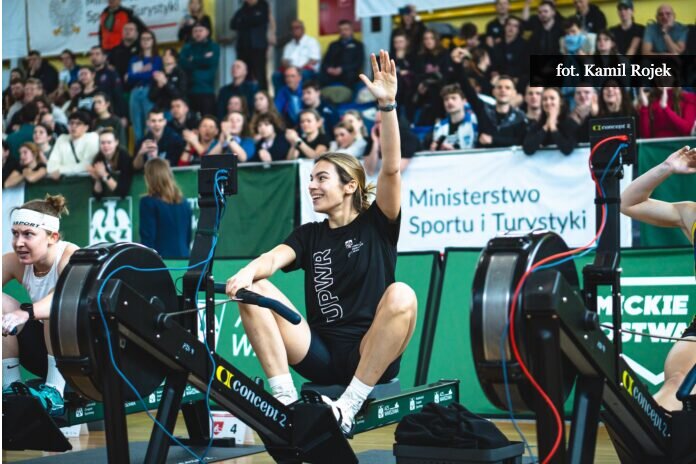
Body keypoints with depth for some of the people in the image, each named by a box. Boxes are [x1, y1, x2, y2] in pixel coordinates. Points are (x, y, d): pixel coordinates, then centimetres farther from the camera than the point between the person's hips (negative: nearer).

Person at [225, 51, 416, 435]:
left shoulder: (377, 224, 5)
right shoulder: (309, 234, 15)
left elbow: (391, 169, -11)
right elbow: (275, 257, -5)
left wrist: (388, 105, -21)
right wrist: (248, 272, -28)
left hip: (371, 358, -3)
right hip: (319, 357, 4)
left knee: (401, 295, -33)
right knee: (252, 292, -12)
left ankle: (349, 405, -29)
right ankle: (285, 399, -23)